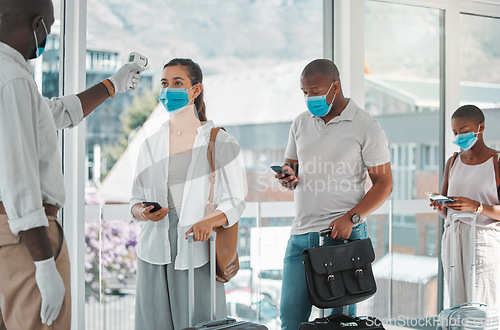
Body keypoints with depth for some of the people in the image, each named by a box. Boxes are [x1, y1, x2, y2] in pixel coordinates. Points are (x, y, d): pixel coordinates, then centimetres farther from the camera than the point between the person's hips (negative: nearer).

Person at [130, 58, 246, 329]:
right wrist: (142, 212, -8)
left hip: (198, 251, -3)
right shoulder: (150, 144, 15)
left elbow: (234, 202, -2)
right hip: (155, 253, 3)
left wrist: (209, 221, -21)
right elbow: (137, 198, 15)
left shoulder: (220, 142, 3)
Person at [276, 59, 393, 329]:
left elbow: (384, 183, -4)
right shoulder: (301, 123, 13)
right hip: (301, 234, 5)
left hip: (343, 234, -5)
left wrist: (350, 218, -17)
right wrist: (287, 176, -4)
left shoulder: (366, 127, -3)